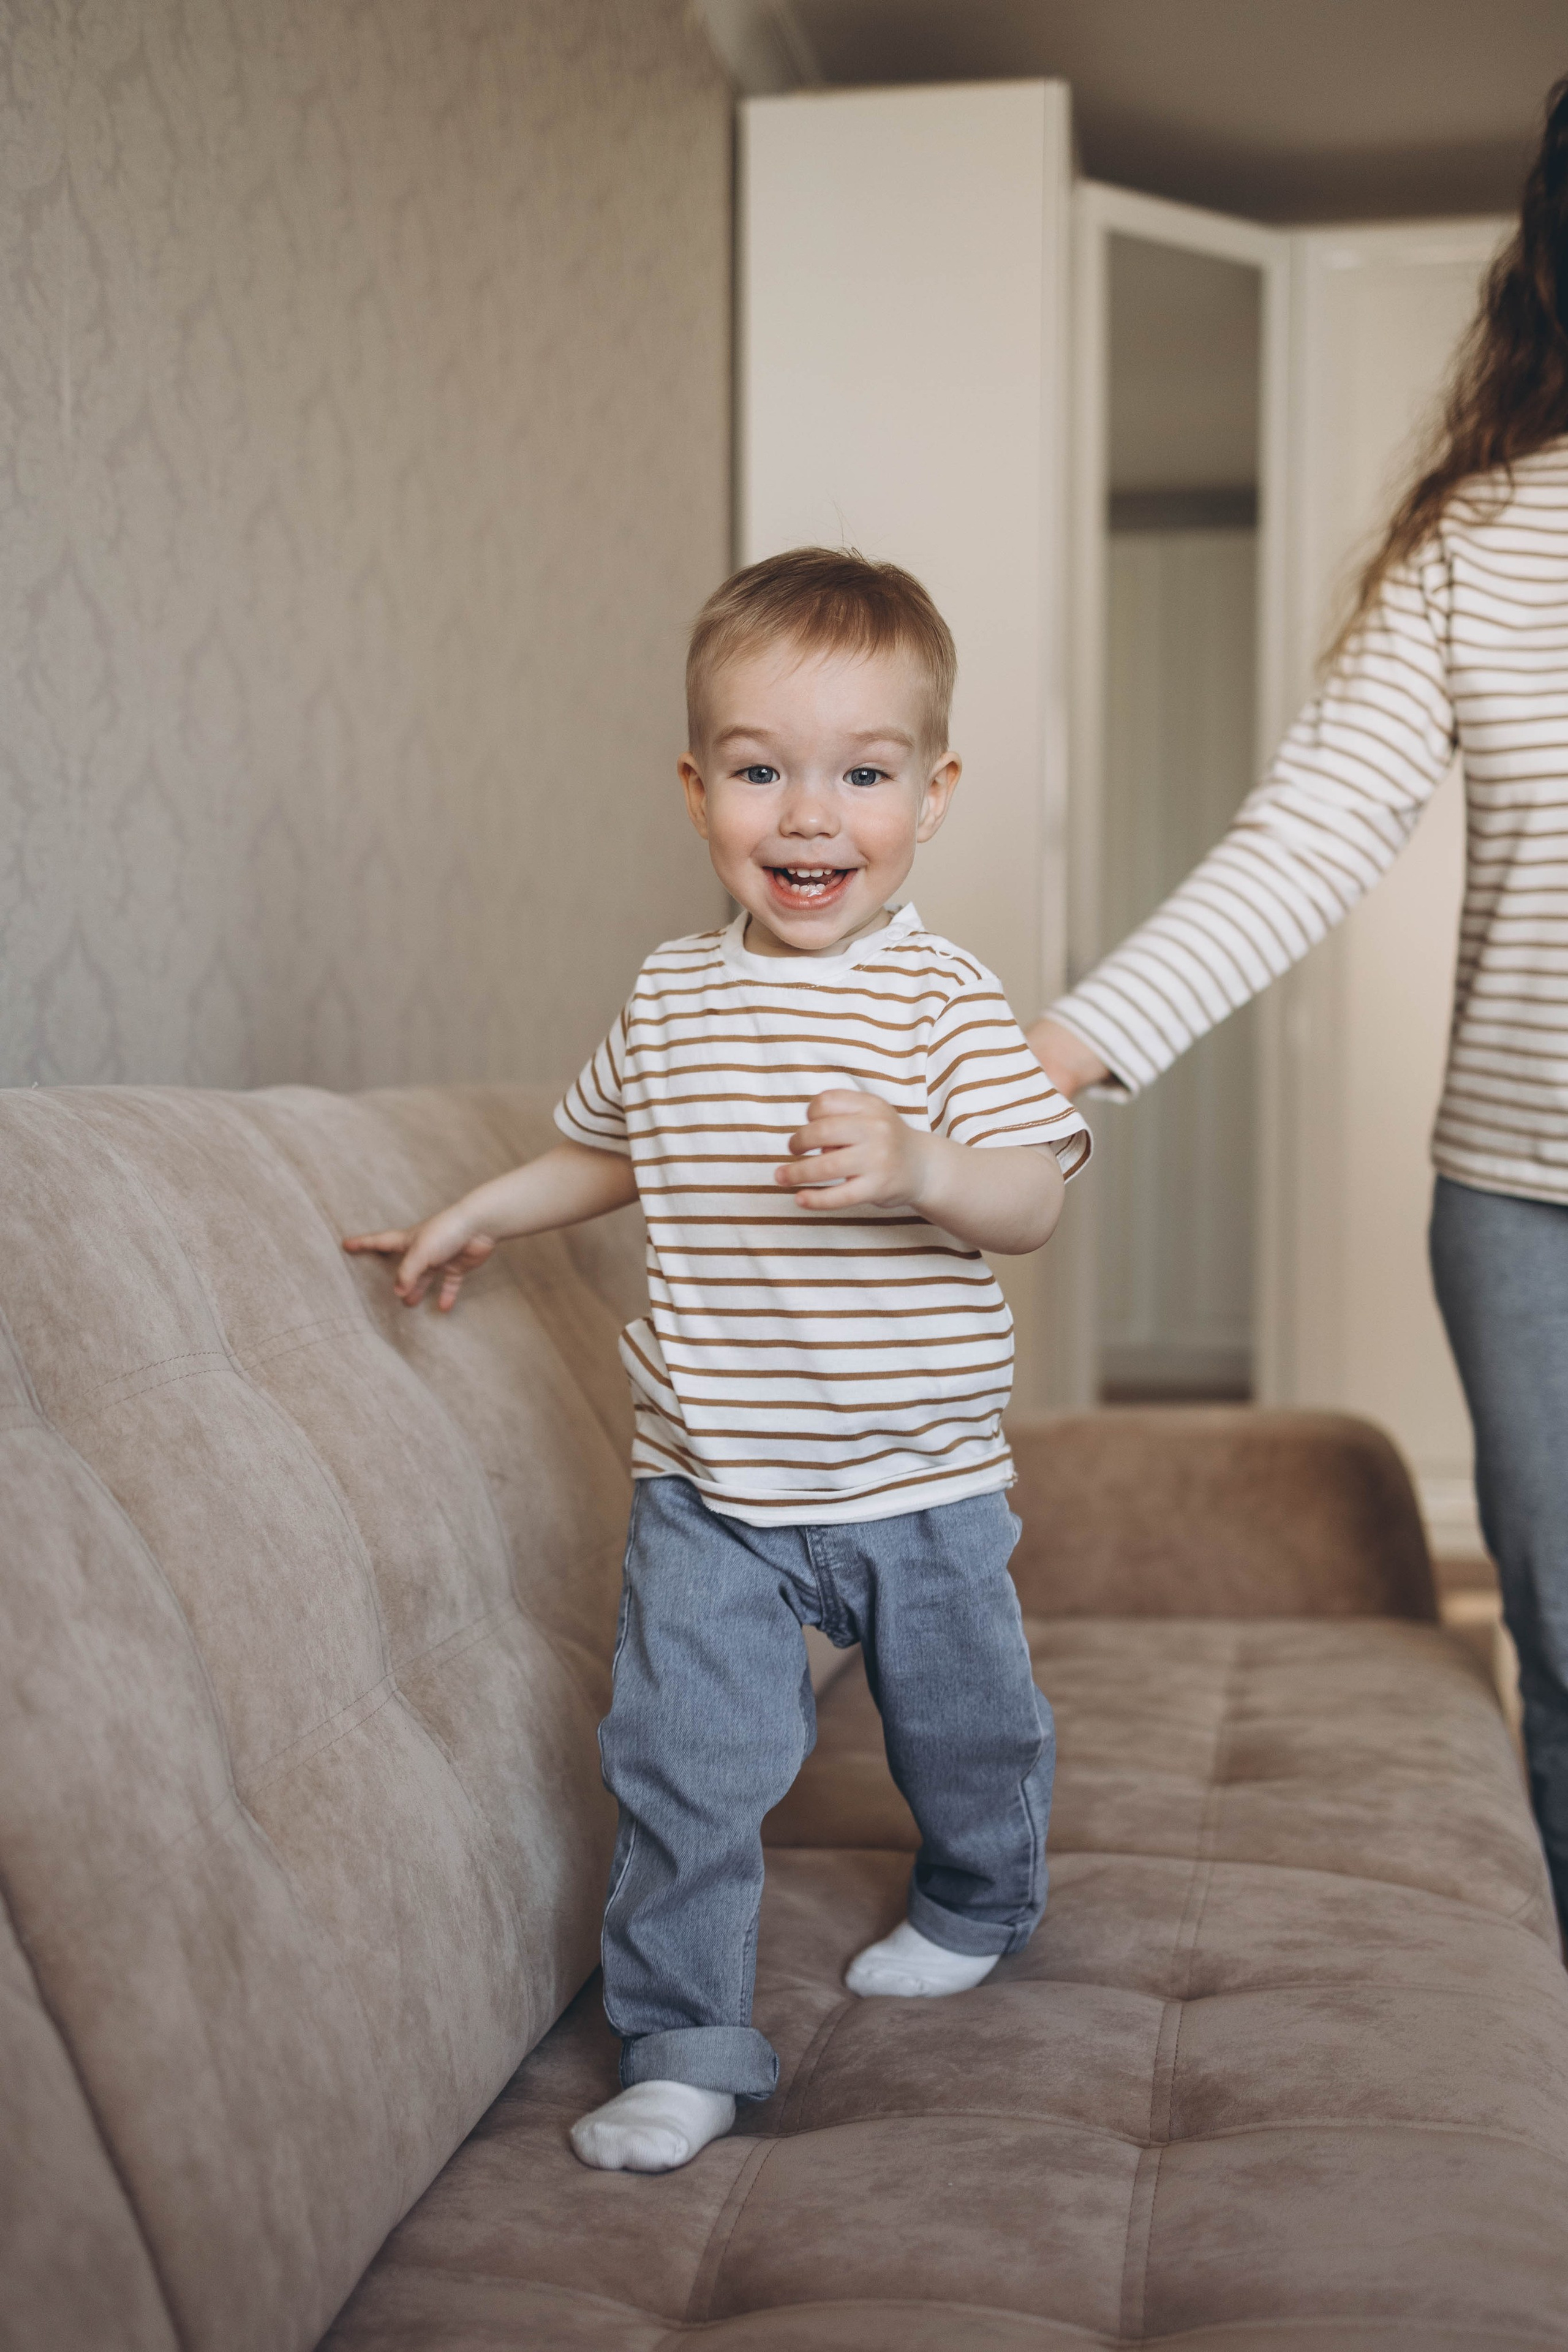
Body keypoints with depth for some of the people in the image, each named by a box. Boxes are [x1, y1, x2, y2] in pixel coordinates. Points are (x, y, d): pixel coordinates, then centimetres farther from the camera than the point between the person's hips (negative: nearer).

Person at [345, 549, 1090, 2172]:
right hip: (707, 1486, 2)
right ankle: (684, 2049, 12)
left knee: (965, 1727, 18)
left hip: (918, 1482, -2)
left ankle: (978, 1905, 48)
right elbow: (610, 1153, 21)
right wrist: (479, 1216, 21)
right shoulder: (669, 1000, 2)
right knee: (682, 1757, -4)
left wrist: (919, 1167, -37)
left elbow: (1032, 1199, -19)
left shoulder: (940, 1000, -12)